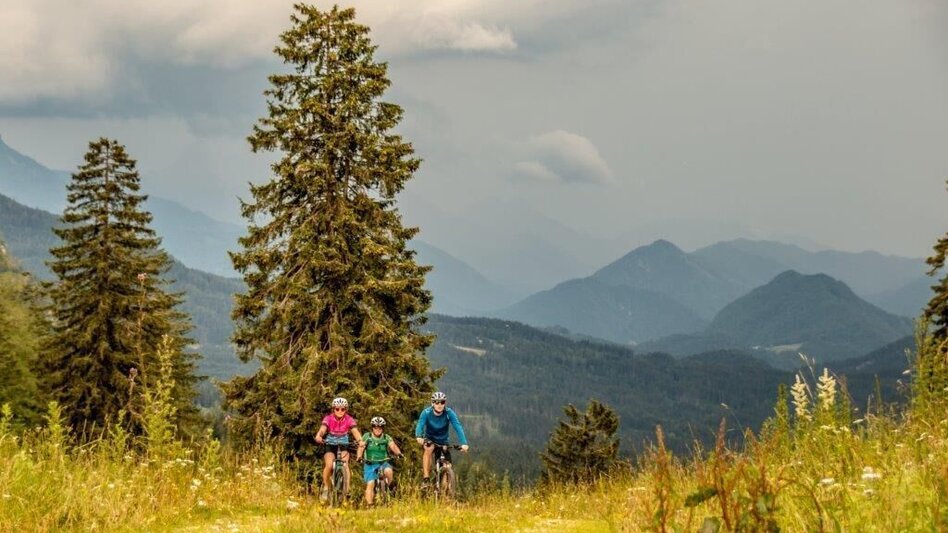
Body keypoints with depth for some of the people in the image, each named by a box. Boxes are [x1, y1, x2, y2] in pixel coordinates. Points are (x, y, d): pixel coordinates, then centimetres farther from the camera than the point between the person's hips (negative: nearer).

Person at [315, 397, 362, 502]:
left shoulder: (349, 420, -8)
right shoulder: (328, 418, -11)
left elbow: (355, 431, -23)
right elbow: (322, 429, -27)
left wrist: (360, 440, -44)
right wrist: (318, 437, -50)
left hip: (343, 446, 1)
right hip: (330, 446, -1)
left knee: (345, 462, -29)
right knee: (329, 465, -26)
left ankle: (346, 488, -25)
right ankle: (325, 488, -5)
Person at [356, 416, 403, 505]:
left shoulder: (386, 438, 0)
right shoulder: (367, 437, -1)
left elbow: (393, 446, -14)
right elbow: (361, 447, -12)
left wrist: (398, 453, -36)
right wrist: (359, 456, -32)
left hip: (383, 463, 0)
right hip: (370, 464, 0)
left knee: (388, 471, -31)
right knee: (370, 484, -15)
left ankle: (389, 488, -7)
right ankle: (369, 504, -10)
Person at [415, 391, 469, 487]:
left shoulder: (449, 413, -25)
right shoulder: (426, 413, -25)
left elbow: (458, 427, -33)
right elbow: (420, 425, -37)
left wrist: (464, 443, -47)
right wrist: (419, 437, -59)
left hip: (443, 441, 1)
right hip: (430, 439, -1)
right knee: (429, 449, -33)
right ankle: (425, 479, -30)